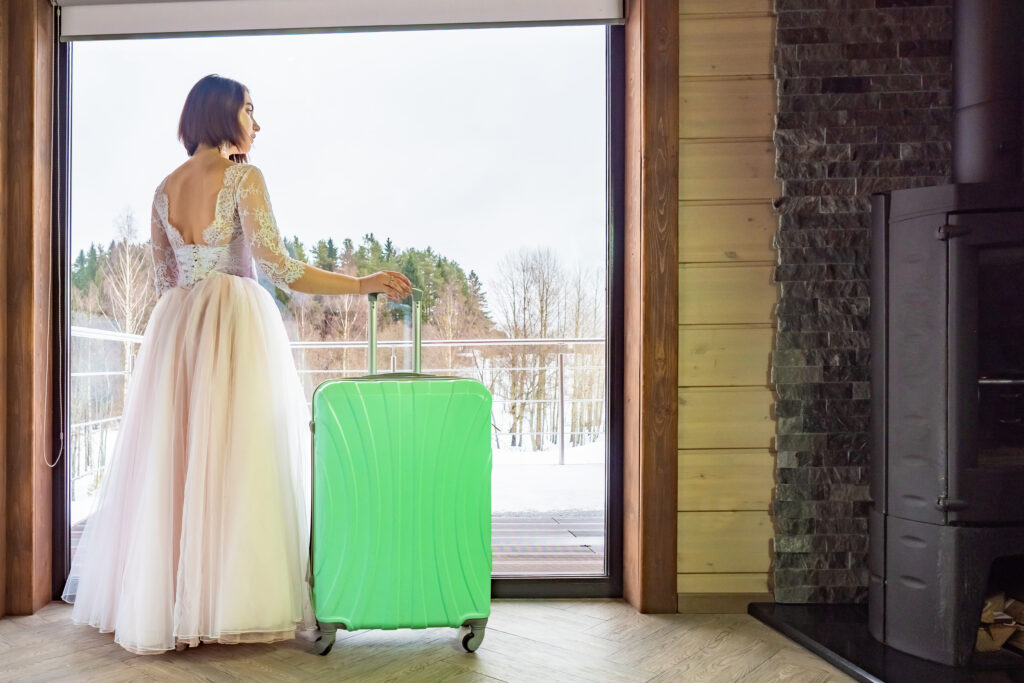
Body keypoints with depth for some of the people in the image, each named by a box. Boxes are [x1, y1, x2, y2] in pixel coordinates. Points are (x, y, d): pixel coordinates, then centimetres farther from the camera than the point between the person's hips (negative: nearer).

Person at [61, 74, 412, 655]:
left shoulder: (165, 188, 14)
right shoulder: (244, 177, -6)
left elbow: (163, 278, 16)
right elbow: (276, 265, -16)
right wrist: (362, 285, -16)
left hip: (174, 326, 7)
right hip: (236, 323, -7)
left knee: (172, 459, 12)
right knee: (234, 460, -3)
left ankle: (151, 598, 22)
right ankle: (230, 602, 0)